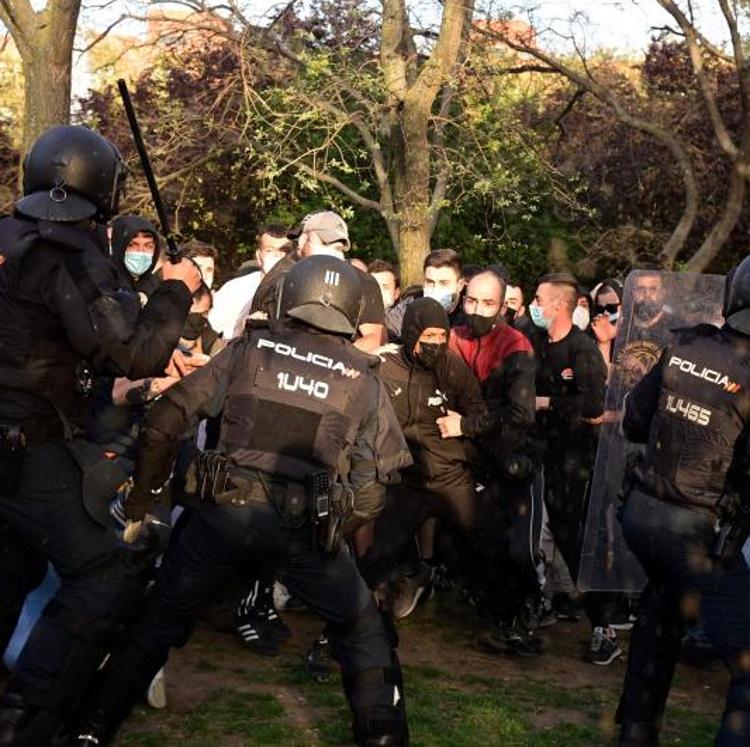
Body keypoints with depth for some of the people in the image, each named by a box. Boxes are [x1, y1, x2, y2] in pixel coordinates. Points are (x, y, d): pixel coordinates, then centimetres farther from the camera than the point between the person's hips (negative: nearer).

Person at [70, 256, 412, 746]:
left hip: (227, 511, 1)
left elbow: (166, 419, 4)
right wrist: (341, 525, 22)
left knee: (159, 624, 19)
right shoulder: (364, 379, 7)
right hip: (305, 526, -1)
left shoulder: (250, 350, 7)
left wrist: (142, 495, 15)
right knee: (365, 638, 17)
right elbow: (373, 475, 6)